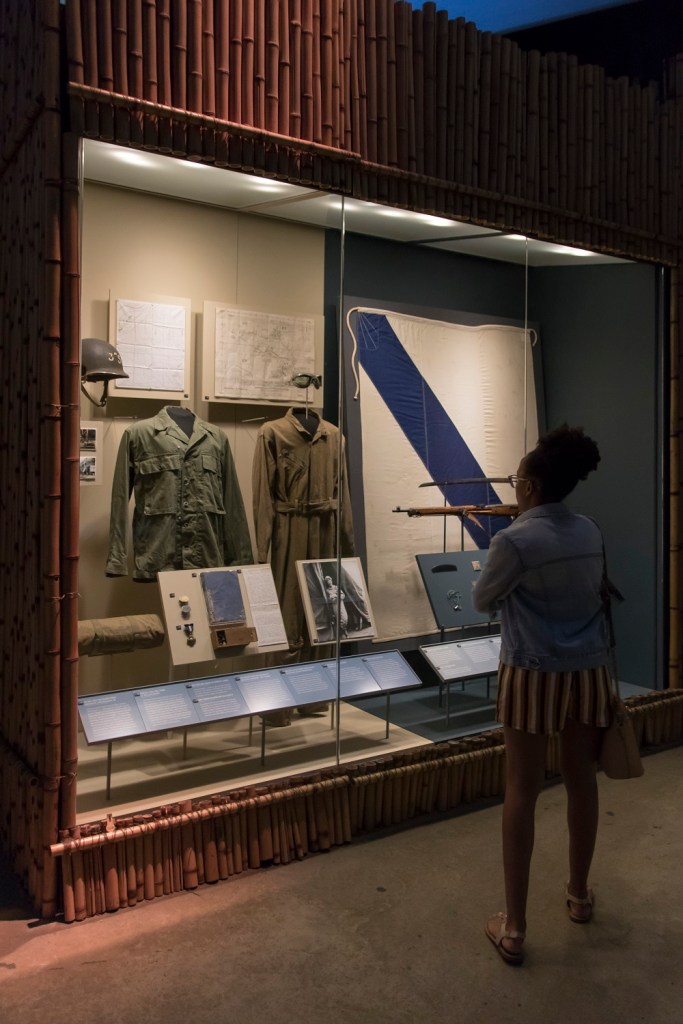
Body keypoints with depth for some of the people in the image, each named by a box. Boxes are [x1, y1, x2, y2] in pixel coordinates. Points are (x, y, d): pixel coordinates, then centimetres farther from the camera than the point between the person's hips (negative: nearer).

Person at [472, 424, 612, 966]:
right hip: (589, 670, 5)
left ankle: (513, 928, 13)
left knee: (522, 793, 4)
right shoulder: (591, 532, 1)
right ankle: (580, 894, 38)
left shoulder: (514, 540, -17)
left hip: (534, 674, -5)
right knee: (582, 781, 19)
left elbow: (483, 601, -4)